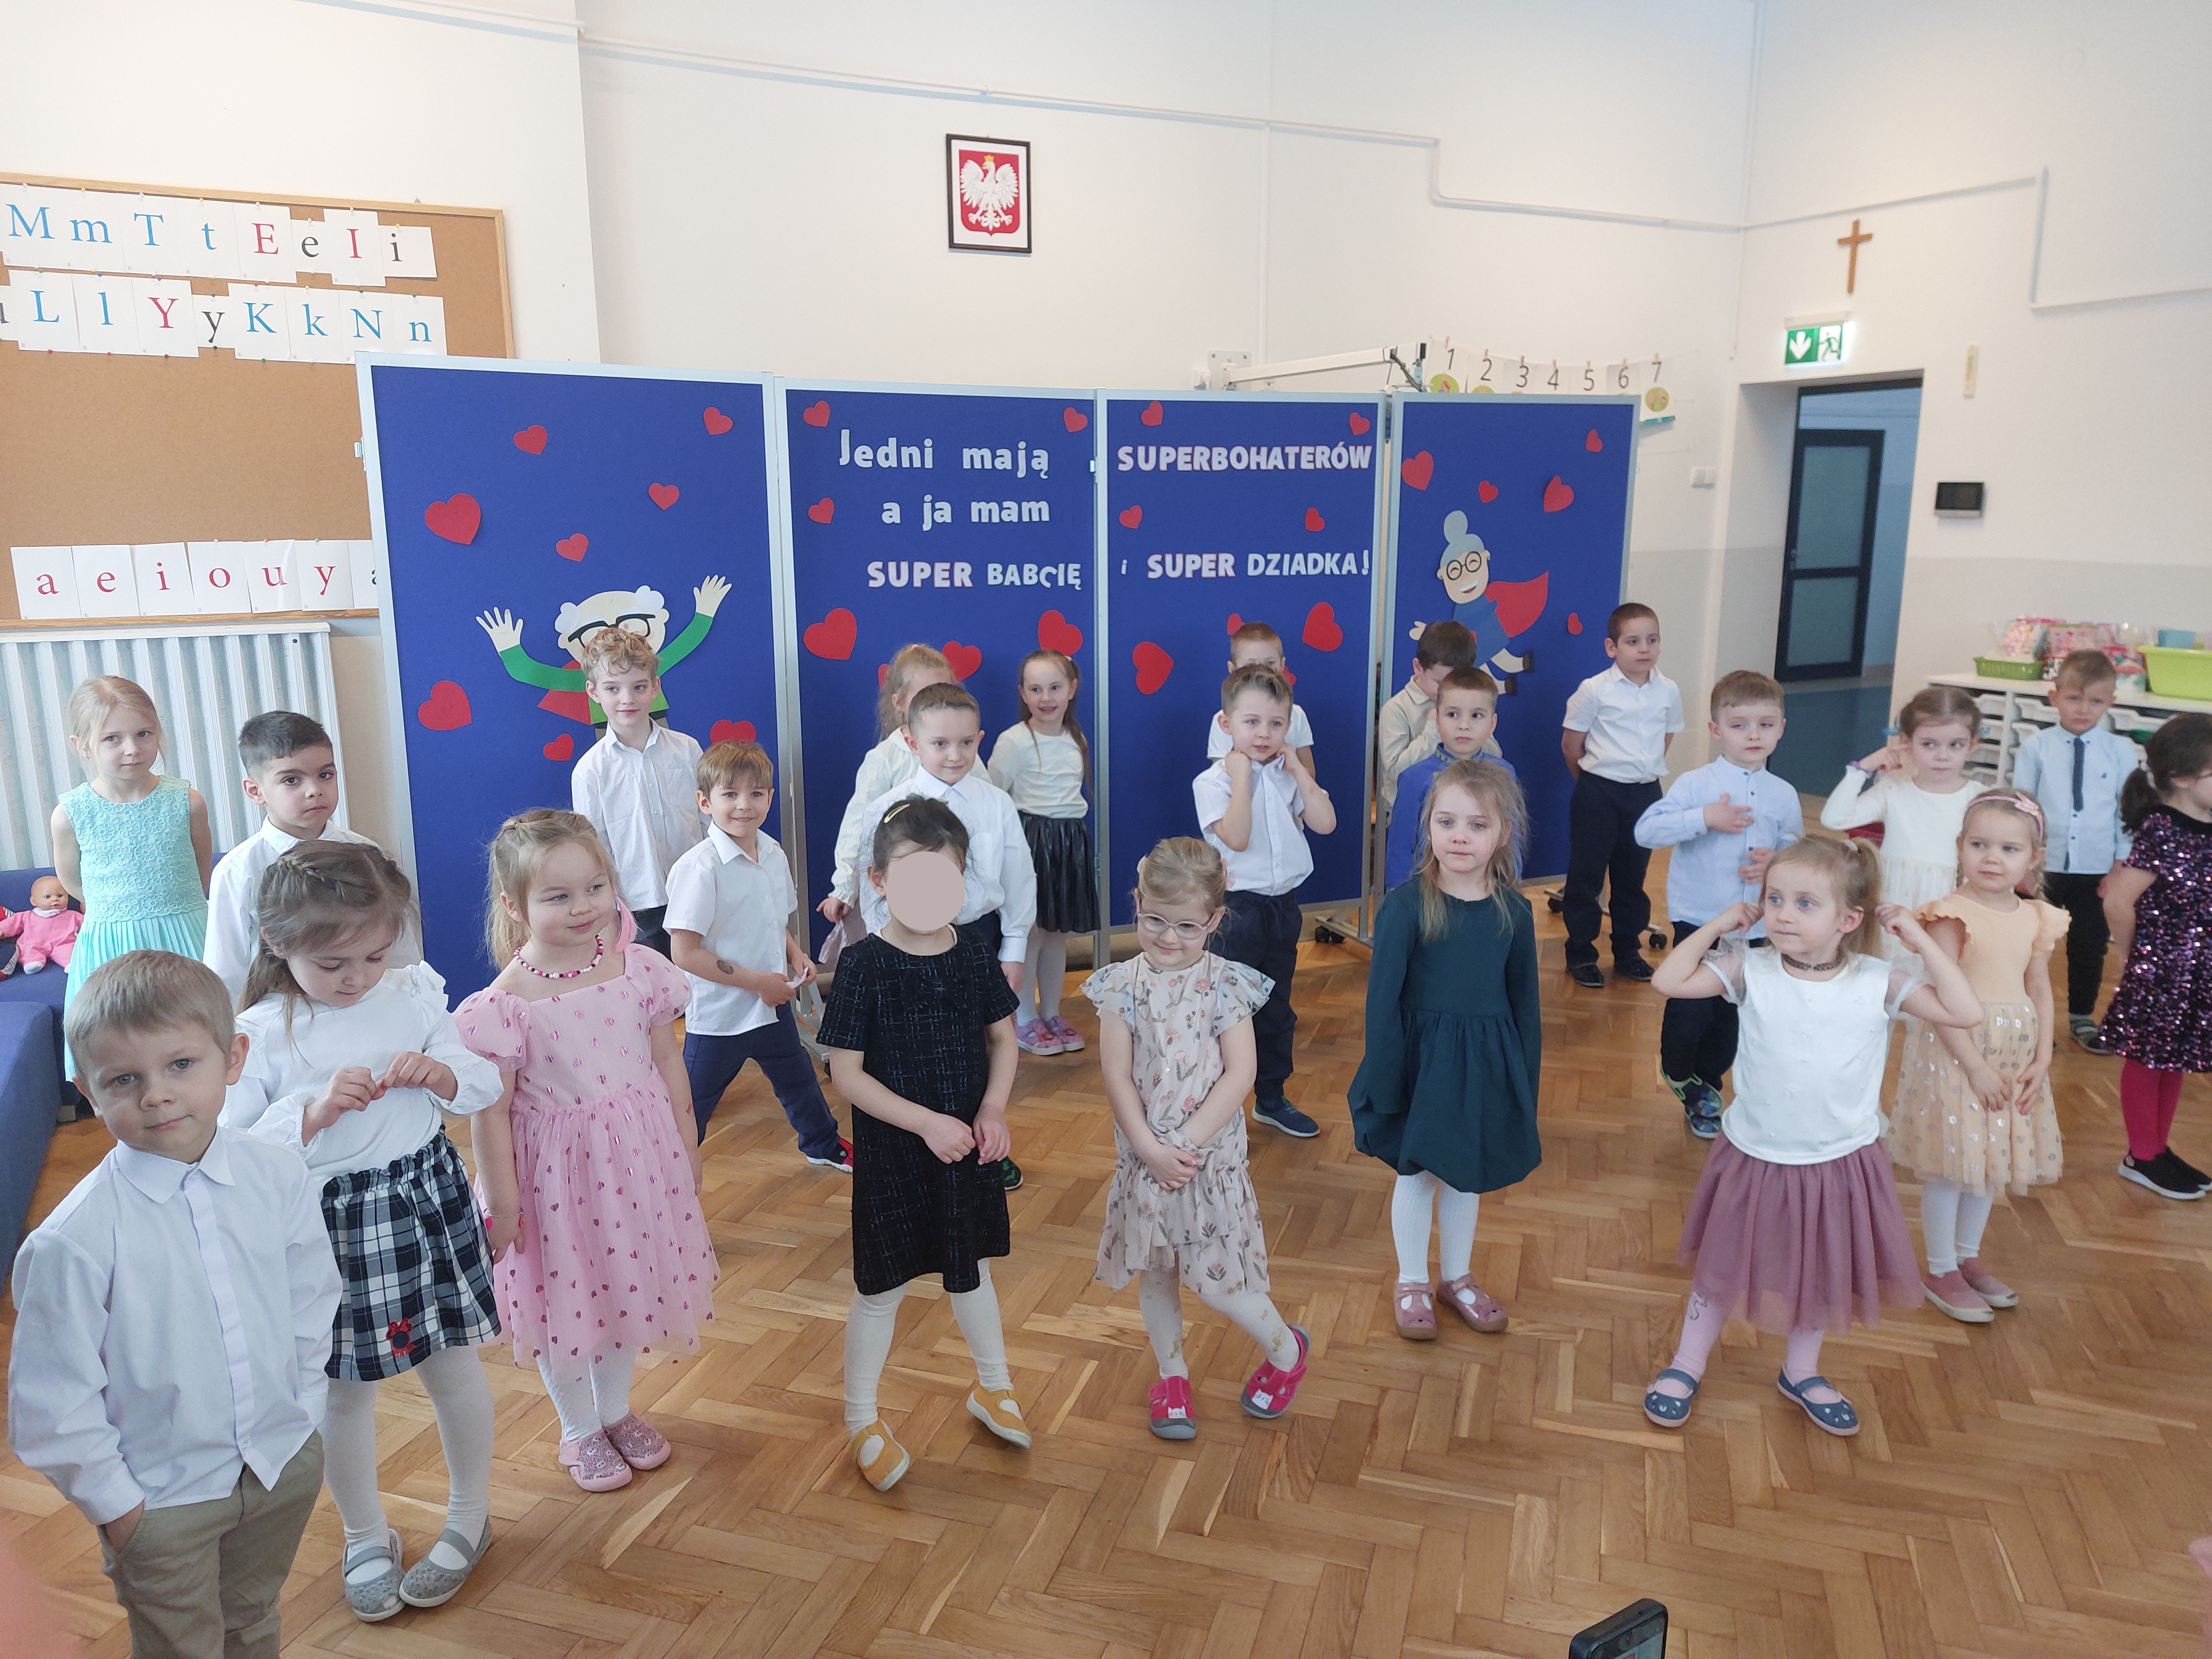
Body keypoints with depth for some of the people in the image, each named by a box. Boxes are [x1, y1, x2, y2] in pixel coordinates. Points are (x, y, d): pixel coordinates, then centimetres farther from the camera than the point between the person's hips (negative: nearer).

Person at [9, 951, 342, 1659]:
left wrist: (303, 1415, 4)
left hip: (285, 1461, 4)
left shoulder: (279, 1177, -12)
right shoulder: (76, 1240, -24)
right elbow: (52, 1401, -15)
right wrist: (112, 1501, -9)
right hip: (162, 1495, -4)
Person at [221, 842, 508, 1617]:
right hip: (328, 1226, -1)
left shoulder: (414, 993, -5)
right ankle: (366, 1537, 38)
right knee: (345, 1392, 14)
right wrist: (314, 1111, -27)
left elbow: (484, 1085, 1)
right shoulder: (260, 1034, -13)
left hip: (426, 1200, 2)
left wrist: (440, 1072, -19)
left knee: (454, 1368, 14)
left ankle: (469, 1516, 36)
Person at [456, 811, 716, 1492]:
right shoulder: (506, 1004, -20)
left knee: (626, 1284, 20)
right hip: (556, 1166, -3)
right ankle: (580, 1432, 39)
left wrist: (687, 1149, 8)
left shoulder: (638, 971, -9)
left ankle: (616, 1410, 46)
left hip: (636, 1156, 4)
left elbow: (668, 1063, 2)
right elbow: (492, 1111, -13)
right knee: (564, 1292, 14)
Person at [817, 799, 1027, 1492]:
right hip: (892, 1151, -4)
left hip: (969, 1147, 4)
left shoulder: (972, 951, -5)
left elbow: (1003, 1038, 5)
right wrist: (926, 1122, -23)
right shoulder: (865, 965, -17)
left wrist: (992, 1109, -11)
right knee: (881, 1286, 10)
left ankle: (993, 1387, 43)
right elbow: (847, 1073, -17)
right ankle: (862, 1421, 31)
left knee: (971, 1270, 21)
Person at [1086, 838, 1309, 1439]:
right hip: (1144, 1156, 3)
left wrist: (1187, 1142, -18)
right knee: (1155, 1271, 16)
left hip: (1212, 1155, -2)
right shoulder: (1123, 984, -5)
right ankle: (1172, 1376, 38)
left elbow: (1240, 1073, -13)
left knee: (1216, 1281, 0)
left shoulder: (1225, 983, -9)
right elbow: (1117, 1077, -8)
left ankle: (1285, 1350, 29)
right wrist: (1151, 1149, -17)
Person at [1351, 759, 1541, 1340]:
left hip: (1486, 1063, 3)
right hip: (1422, 1058, -3)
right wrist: (1384, 1084, -12)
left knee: (1466, 1175, 19)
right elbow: (1383, 998, -13)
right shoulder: (1407, 905, -17)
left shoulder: (1514, 911, -6)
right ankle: (1412, 1283, 33)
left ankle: (1459, 1278, 40)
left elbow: (1524, 1003, 3)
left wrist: (1525, 1085, 5)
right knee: (1417, 1173, 13)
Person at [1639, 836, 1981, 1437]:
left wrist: (1920, 941, -16)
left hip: (1838, 1165, 1)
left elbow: (1966, 1013, -15)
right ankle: (1687, 1366, 36)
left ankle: (1802, 1372, 47)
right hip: (1754, 1160, -1)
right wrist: (1720, 925, -15)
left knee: (1822, 1276, 22)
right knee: (1724, 1268, 16)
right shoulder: (1751, 972, -14)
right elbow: (1668, 981, -17)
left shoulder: (1880, 982, -12)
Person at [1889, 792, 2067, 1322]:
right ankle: (1941, 1270, 19)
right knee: (1949, 1167, 4)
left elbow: (2041, 993, 7)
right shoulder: (1954, 916, -16)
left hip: (2014, 1056, 6)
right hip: (1955, 1052, -6)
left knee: (1991, 1162, 17)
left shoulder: (2036, 920, 3)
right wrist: (1976, 1066, -18)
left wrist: (2041, 1061, -2)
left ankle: (1968, 1256, 35)